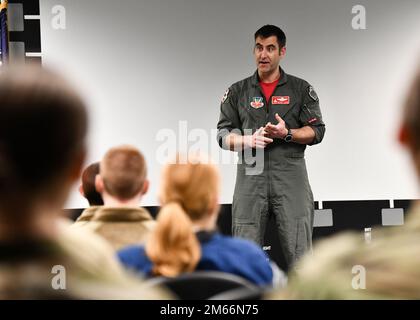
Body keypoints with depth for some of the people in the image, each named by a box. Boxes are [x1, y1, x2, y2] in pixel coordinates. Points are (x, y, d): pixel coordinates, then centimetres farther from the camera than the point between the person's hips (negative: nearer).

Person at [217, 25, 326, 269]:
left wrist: (287, 134, -12)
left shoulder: (301, 89, 9)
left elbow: (317, 130, 6)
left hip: (290, 174, -1)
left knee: (299, 249, -5)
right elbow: (223, 134, 10)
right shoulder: (238, 92, 12)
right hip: (251, 176, 1)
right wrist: (248, 141, -11)